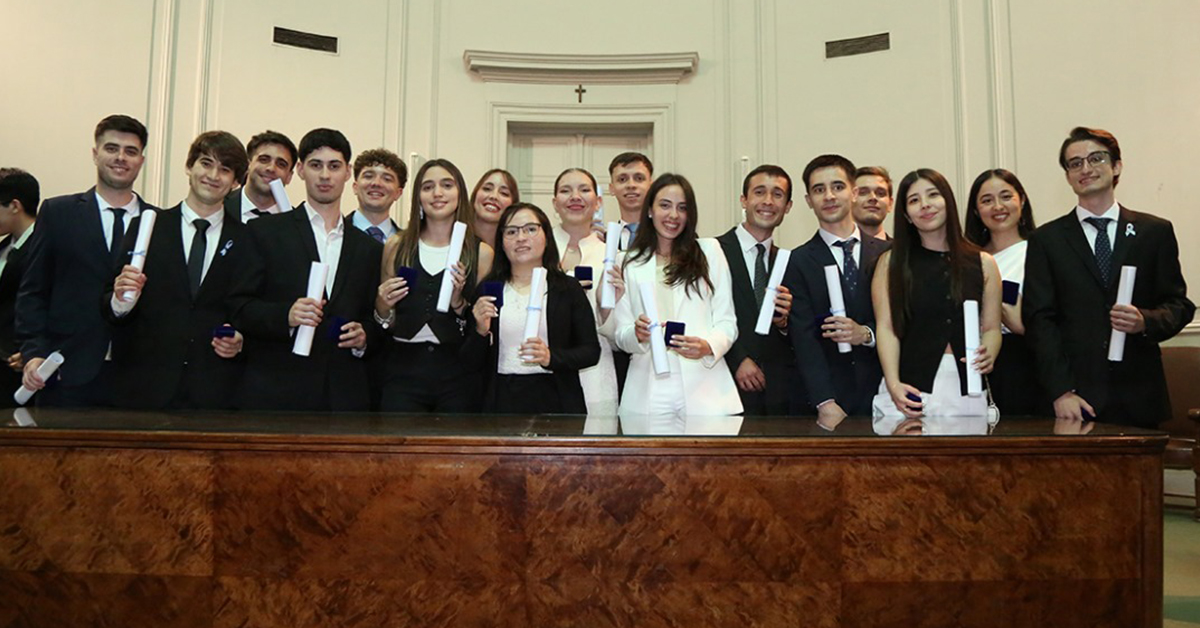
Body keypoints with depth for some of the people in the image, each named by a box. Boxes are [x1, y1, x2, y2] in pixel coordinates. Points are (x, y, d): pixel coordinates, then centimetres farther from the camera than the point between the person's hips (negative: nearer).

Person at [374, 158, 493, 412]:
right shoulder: (396, 247, 8)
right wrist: (383, 307, -5)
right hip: (404, 371, 1)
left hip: (458, 375, -1)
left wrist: (459, 302, -14)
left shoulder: (482, 253, 2)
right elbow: (385, 327, 15)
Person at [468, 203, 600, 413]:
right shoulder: (488, 290, 6)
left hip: (555, 402, -1)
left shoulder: (568, 289, 3)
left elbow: (592, 351, -2)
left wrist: (551, 357, -17)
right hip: (502, 401, 1)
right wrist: (481, 331, -12)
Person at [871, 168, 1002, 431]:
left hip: (965, 389, 2)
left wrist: (988, 356, -12)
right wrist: (893, 384, -15)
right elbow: (886, 327, -2)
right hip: (909, 389, -2)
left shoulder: (983, 264, 12)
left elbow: (991, 328, 10)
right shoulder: (891, 262, 7)